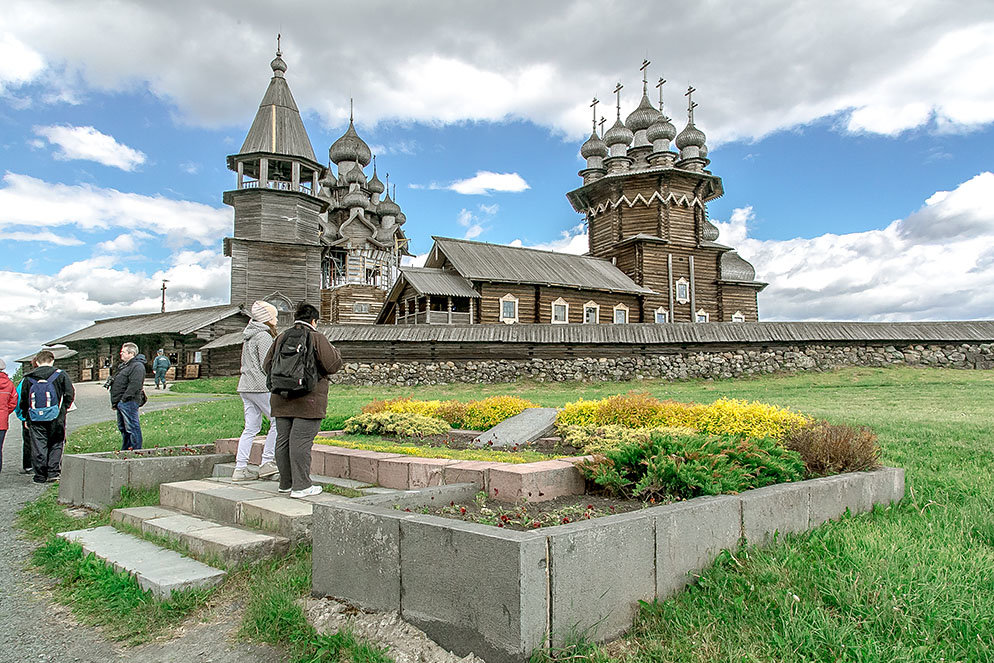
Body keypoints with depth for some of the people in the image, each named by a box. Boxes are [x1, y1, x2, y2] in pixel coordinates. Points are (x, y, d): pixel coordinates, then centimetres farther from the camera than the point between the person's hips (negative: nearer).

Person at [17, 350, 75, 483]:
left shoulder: (28, 378, 6)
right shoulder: (60, 375, 0)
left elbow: (23, 401, 9)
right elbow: (70, 394, -2)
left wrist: (26, 417, 17)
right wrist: (63, 409, 10)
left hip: (35, 419, 1)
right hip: (55, 417, -1)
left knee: (38, 447, 7)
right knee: (56, 445, 9)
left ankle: (40, 476, 9)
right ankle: (53, 473, 2)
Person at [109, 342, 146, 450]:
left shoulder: (137, 366, -14)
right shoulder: (123, 365, 19)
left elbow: (134, 385, -22)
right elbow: (117, 383, 24)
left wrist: (124, 399, -21)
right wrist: (114, 401, 17)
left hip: (128, 402, -11)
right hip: (120, 403, 11)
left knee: (132, 427, -8)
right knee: (122, 427, 17)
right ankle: (125, 449, 26)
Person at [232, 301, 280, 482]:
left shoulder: (248, 337, 19)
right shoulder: (264, 336, -10)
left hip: (245, 387, 9)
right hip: (260, 386, -9)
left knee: (251, 427, 8)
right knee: (277, 421, -1)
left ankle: (240, 468, 6)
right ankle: (267, 462, -1)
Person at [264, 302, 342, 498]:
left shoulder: (281, 338, 10)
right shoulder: (317, 338, -6)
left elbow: (267, 365, 13)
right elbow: (333, 365, -9)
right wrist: (334, 352, 11)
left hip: (282, 399, 6)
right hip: (308, 401, -6)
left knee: (283, 440, 11)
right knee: (300, 440, -6)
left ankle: (286, 483, 20)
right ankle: (300, 486, -3)